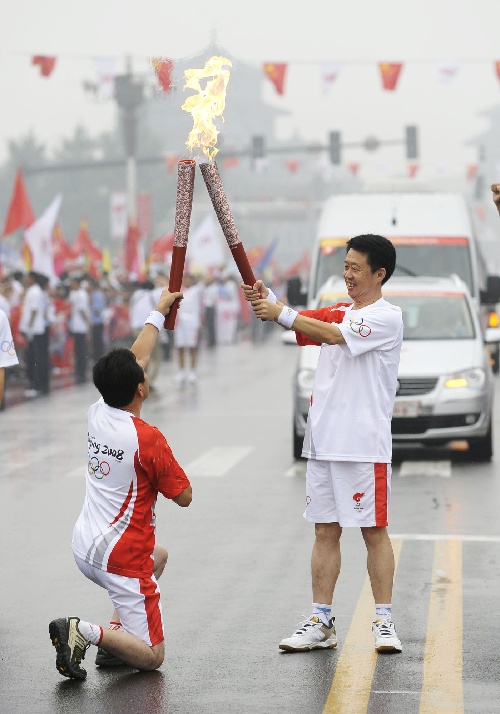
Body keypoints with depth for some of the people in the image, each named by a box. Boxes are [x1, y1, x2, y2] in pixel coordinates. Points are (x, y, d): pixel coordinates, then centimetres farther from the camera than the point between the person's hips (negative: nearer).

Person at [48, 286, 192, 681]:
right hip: (122, 558, -8)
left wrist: (160, 311, 26)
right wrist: (165, 467, 9)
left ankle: (118, 631, 18)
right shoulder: (148, 438, -21)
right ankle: (86, 632, -23)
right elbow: (184, 497, -10)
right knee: (151, 656, 1)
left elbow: (136, 358, 16)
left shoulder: (97, 414, -1)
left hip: (84, 546, 8)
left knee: (158, 555, 38)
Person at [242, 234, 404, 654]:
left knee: (373, 530, -1)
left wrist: (281, 314, -20)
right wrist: (264, 299, -15)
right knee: (325, 531, 8)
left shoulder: (387, 318, -8)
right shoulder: (337, 312, 16)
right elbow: (295, 322, 4)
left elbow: (334, 335, -21)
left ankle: (384, 621, 6)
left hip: (364, 444, -7)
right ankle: (321, 623, 13)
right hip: (324, 441, 7)